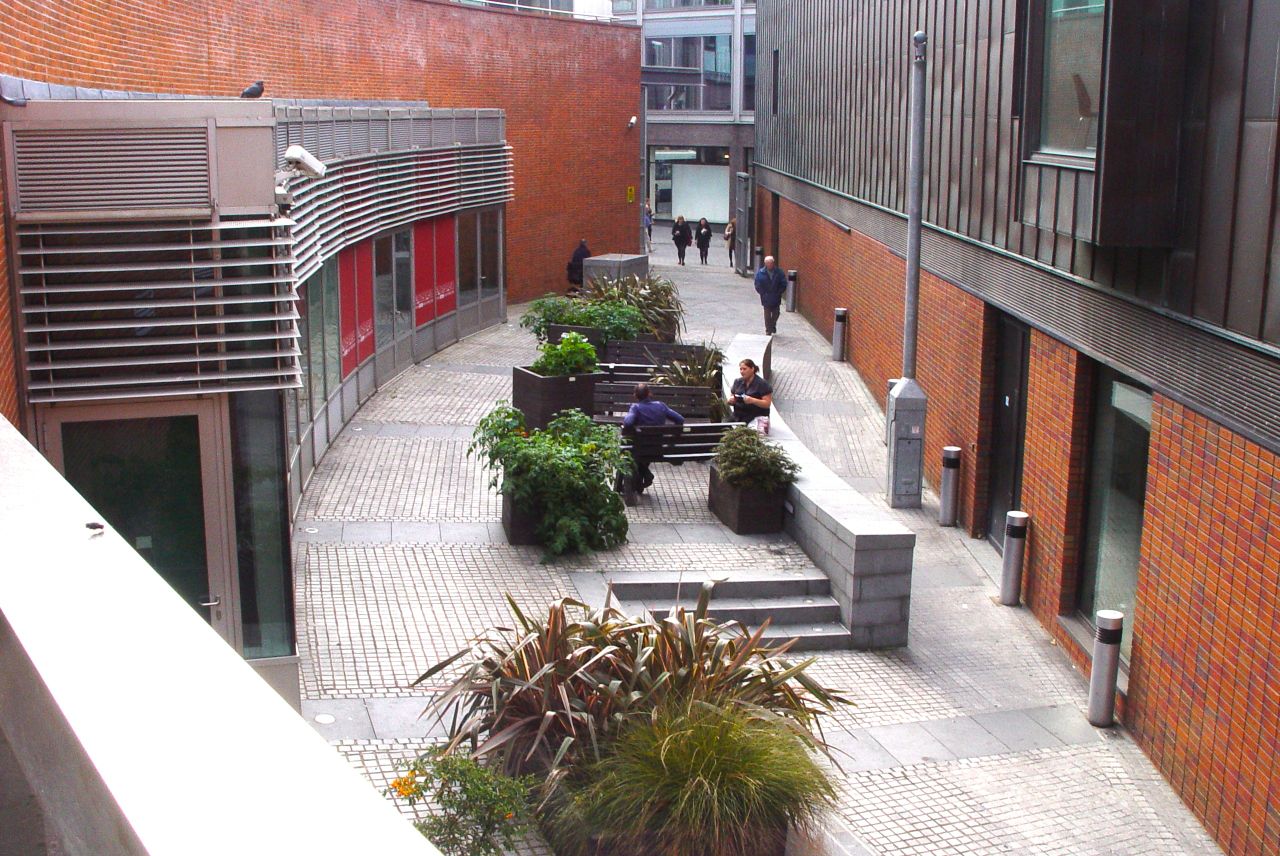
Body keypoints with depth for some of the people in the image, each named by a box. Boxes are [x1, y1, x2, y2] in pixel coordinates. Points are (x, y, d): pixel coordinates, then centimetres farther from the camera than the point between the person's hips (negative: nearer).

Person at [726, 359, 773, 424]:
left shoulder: (762, 383, -2)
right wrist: (730, 400, -7)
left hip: (756, 418, -5)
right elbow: (729, 401, 18)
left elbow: (767, 404, -8)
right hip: (737, 418, 5)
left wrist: (753, 400, -23)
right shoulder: (737, 382, 13)